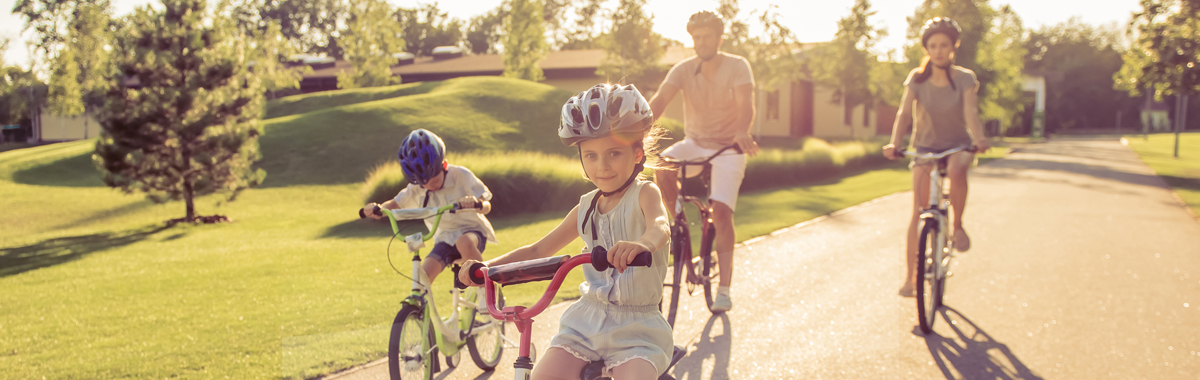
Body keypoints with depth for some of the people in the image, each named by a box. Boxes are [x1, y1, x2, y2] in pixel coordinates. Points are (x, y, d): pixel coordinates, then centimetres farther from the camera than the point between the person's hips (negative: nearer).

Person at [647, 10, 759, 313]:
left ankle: (724, 289, -10)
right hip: (694, 143, 3)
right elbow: (660, 99, -20)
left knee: (721, 211, -18)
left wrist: (742, 132, -49)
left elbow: (746, 104, -27)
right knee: (662, 166, -29)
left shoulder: (737, 66, -12)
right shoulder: (684, 69, -6)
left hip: (727, 148, -3)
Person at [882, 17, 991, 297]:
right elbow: (904, 112, -16)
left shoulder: (964, 79, -9)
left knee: (957, 169, -39)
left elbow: (971, 112, -22)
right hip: (925, 146, 1)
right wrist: (894, 143, -34)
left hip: (958, 144, -1)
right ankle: (910, 277, -3)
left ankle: (957, 225, -15)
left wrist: (978, 139, -43)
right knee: (918, 212, -10)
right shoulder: (917, 78, -7)